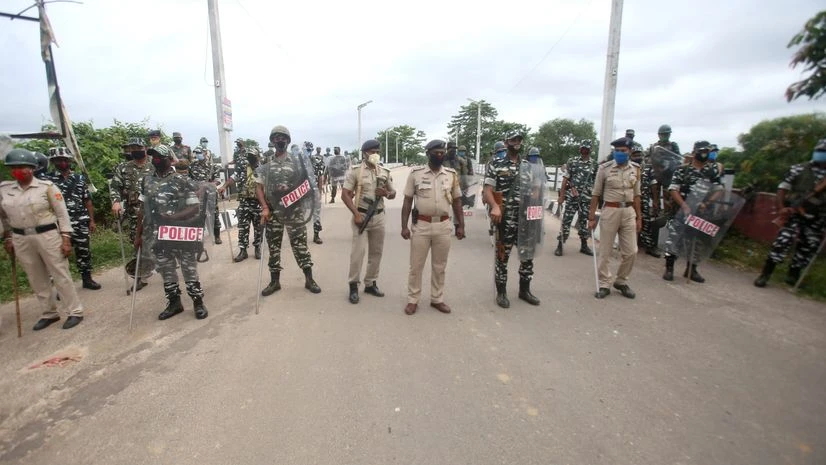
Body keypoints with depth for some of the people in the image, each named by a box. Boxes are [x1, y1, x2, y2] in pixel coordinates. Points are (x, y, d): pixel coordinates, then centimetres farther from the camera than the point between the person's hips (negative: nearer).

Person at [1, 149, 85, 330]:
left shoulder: (47, 186, -7)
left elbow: (62, 214, -7)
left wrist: (66, 239, -11)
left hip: (48, 236, -4)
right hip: (21, 240, 4)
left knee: (61, 275, 1)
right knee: (37, 280, 12)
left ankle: (75, 312, 11)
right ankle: (49, 314, 26)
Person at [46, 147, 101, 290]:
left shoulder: (80, 178, 8)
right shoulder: (48, 180, 0)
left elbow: (87, 201, 10)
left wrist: (92, 220, 6)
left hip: (81, 223, 2)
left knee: (84, 251, 10)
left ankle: (87, 279, 23)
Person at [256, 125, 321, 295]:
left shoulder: (297, 161, 2)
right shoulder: (265, 164, 4)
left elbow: (307, 184, 5)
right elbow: (258, 187, 4)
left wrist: (290, 189, -11)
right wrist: (265, 208, -7)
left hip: (294, 211, -1)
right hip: (272, 212, 2)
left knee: (300, 244, 2)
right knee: (273, 246, 9)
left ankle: (309, 279, 11)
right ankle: (275, 281, 21)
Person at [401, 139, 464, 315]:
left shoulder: (452, 174, 4)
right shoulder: (415, 173, -2)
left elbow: (457, 201, 9)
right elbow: (407, 201, 0)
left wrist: (461, 225, 4)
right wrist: (404, 226, -6)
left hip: (443, 225, 2)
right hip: (421, 225, -2)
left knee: (439, 266, 12)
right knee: (416, 265, 6)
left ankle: (437, 299, 26)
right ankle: (413, 300, 20)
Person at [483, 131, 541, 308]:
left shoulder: (528, 165, 13)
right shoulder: (495, 164, -2)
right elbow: (488, 190, -9)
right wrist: (495, 206, -28)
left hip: (526, 218, 5)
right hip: (505, 220, -5)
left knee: (528, 254, 12)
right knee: (502, 256, 4)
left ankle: (524, 290, 28)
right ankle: (501, 292, 19)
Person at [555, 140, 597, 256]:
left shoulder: (594, 164, 6)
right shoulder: (572, 161, 2)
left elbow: (596, 182, 7)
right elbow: (565, 179, 0)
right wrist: (561, 196, -4)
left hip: (587, 198, 2)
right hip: (572, 196, -2)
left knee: (584, 221, 11)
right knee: (566, 220, -3)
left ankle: (584, 245, 22)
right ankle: (560, 245, 3)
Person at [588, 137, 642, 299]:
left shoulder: (635, 169, 7)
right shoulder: (605, 168, -5)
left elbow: (636, 195, 13)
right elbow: (596, 194, -2)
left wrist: (639, 217, 11)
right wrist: (592, 217, -5)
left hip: (629, 212, 4)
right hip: (610, 211, -3)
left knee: (630, 251, 7)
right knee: (605, 251, 3)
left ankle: (621, 281, 26)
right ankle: (604, 285, 15)